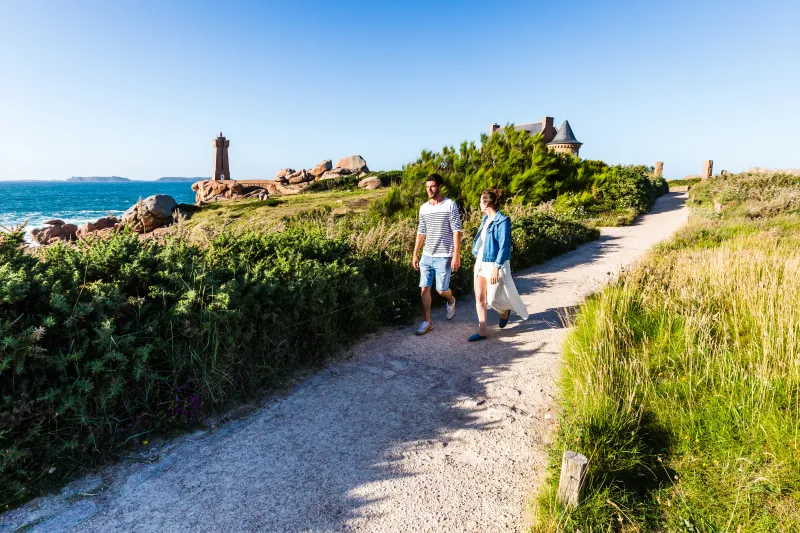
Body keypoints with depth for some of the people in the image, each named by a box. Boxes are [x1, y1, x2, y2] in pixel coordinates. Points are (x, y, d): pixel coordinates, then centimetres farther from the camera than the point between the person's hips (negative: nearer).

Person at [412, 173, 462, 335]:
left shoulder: (450, 205, -8)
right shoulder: (423, 208, 8)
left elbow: (456, 231, -10)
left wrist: (456, 255, -16)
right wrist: (415, 254, 11)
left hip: (444, 256, -5)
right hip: (427, 255, 5)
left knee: (441, 289, 0)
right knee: (425, 288, 2)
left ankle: (451, 301, 35)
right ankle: (427, 322, 12)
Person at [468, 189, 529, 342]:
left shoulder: (502, 221, -15)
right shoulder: (486, 219, 9)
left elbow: (504, 247, -18)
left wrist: (496, 269, -21)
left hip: (495, 264, -7)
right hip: (481, 263, 8)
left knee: (492, 300, -3)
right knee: (479, 297, 3)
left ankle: (505, 311, 32)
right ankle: (482, 331, 11)